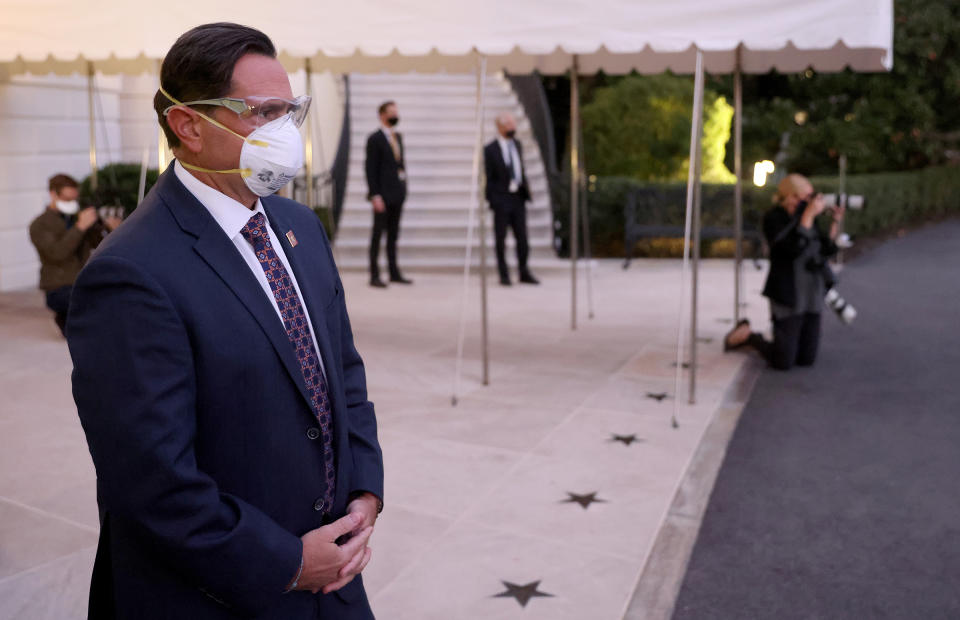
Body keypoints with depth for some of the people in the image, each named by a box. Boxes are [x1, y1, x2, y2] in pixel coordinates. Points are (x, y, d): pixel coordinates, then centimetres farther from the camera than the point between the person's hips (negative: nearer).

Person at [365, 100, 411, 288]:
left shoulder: (398, 136, 14)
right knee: (378, 233, -3)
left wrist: (403, 186, 11)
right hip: (383, 194, -7)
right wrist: (375, 195, -17)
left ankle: (394, 273, 18)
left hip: (397, 193, 7)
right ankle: (374, 275, 1)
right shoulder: (374, 139, -7)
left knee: (393, 234, 12)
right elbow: (370, 169, -11)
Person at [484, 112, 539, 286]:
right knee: (501, 239, 2)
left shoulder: (517, 144, 13)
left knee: (522, 237, 6)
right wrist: (492, 200, -9)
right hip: (501, 199, -5)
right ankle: (504, 275, 10)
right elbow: (489, 178, -5)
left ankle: (524, 273, 17)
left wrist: (526, 190, 10)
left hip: (518, 197, 5)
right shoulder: (490, 150, -4)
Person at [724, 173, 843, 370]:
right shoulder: (774, 219, -10)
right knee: (783, 362, -5)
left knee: (806, 359, 7)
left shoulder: (807, 217, 10)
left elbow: (827, 249, 12)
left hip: (812, 297, 7)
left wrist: (835, 221, 3)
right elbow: (793, 248, -25)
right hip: (788, 298, -7)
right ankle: (746, 335, 18)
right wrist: (808, 215, -23)